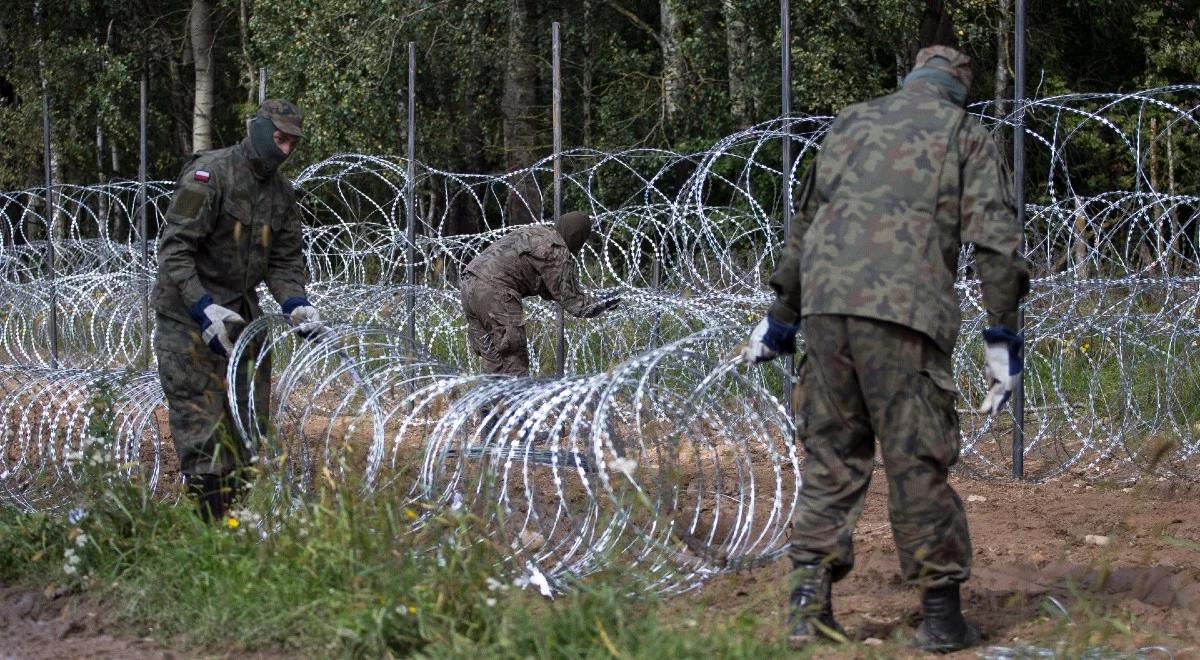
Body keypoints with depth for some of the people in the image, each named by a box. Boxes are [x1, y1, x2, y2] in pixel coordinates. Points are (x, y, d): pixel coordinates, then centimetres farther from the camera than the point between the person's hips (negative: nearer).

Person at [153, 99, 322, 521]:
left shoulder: (282, 191, 7)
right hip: (188, 311, -8)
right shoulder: (209, 174, -16)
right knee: (199, 414, -10)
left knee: (250, 411, 8)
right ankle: (209, 513, -11)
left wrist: (296, 304, -10)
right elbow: (174, 248, -21)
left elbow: (284, 260, 10)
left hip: (241, 310, 8)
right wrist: (204, 309, -29)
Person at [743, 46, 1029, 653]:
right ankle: (941, 615, 5)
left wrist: (780, 317, 34)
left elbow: (804, 225, 28)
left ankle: (809, 598, 3)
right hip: (904, 309, -4)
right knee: (917, 462, 1)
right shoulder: (964, 135, 11)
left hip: (826, 305, 4)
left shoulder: (849, 124, 24)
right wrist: (1002, 337, 0)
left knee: (831, 454, 12)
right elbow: (995, 238, 0)